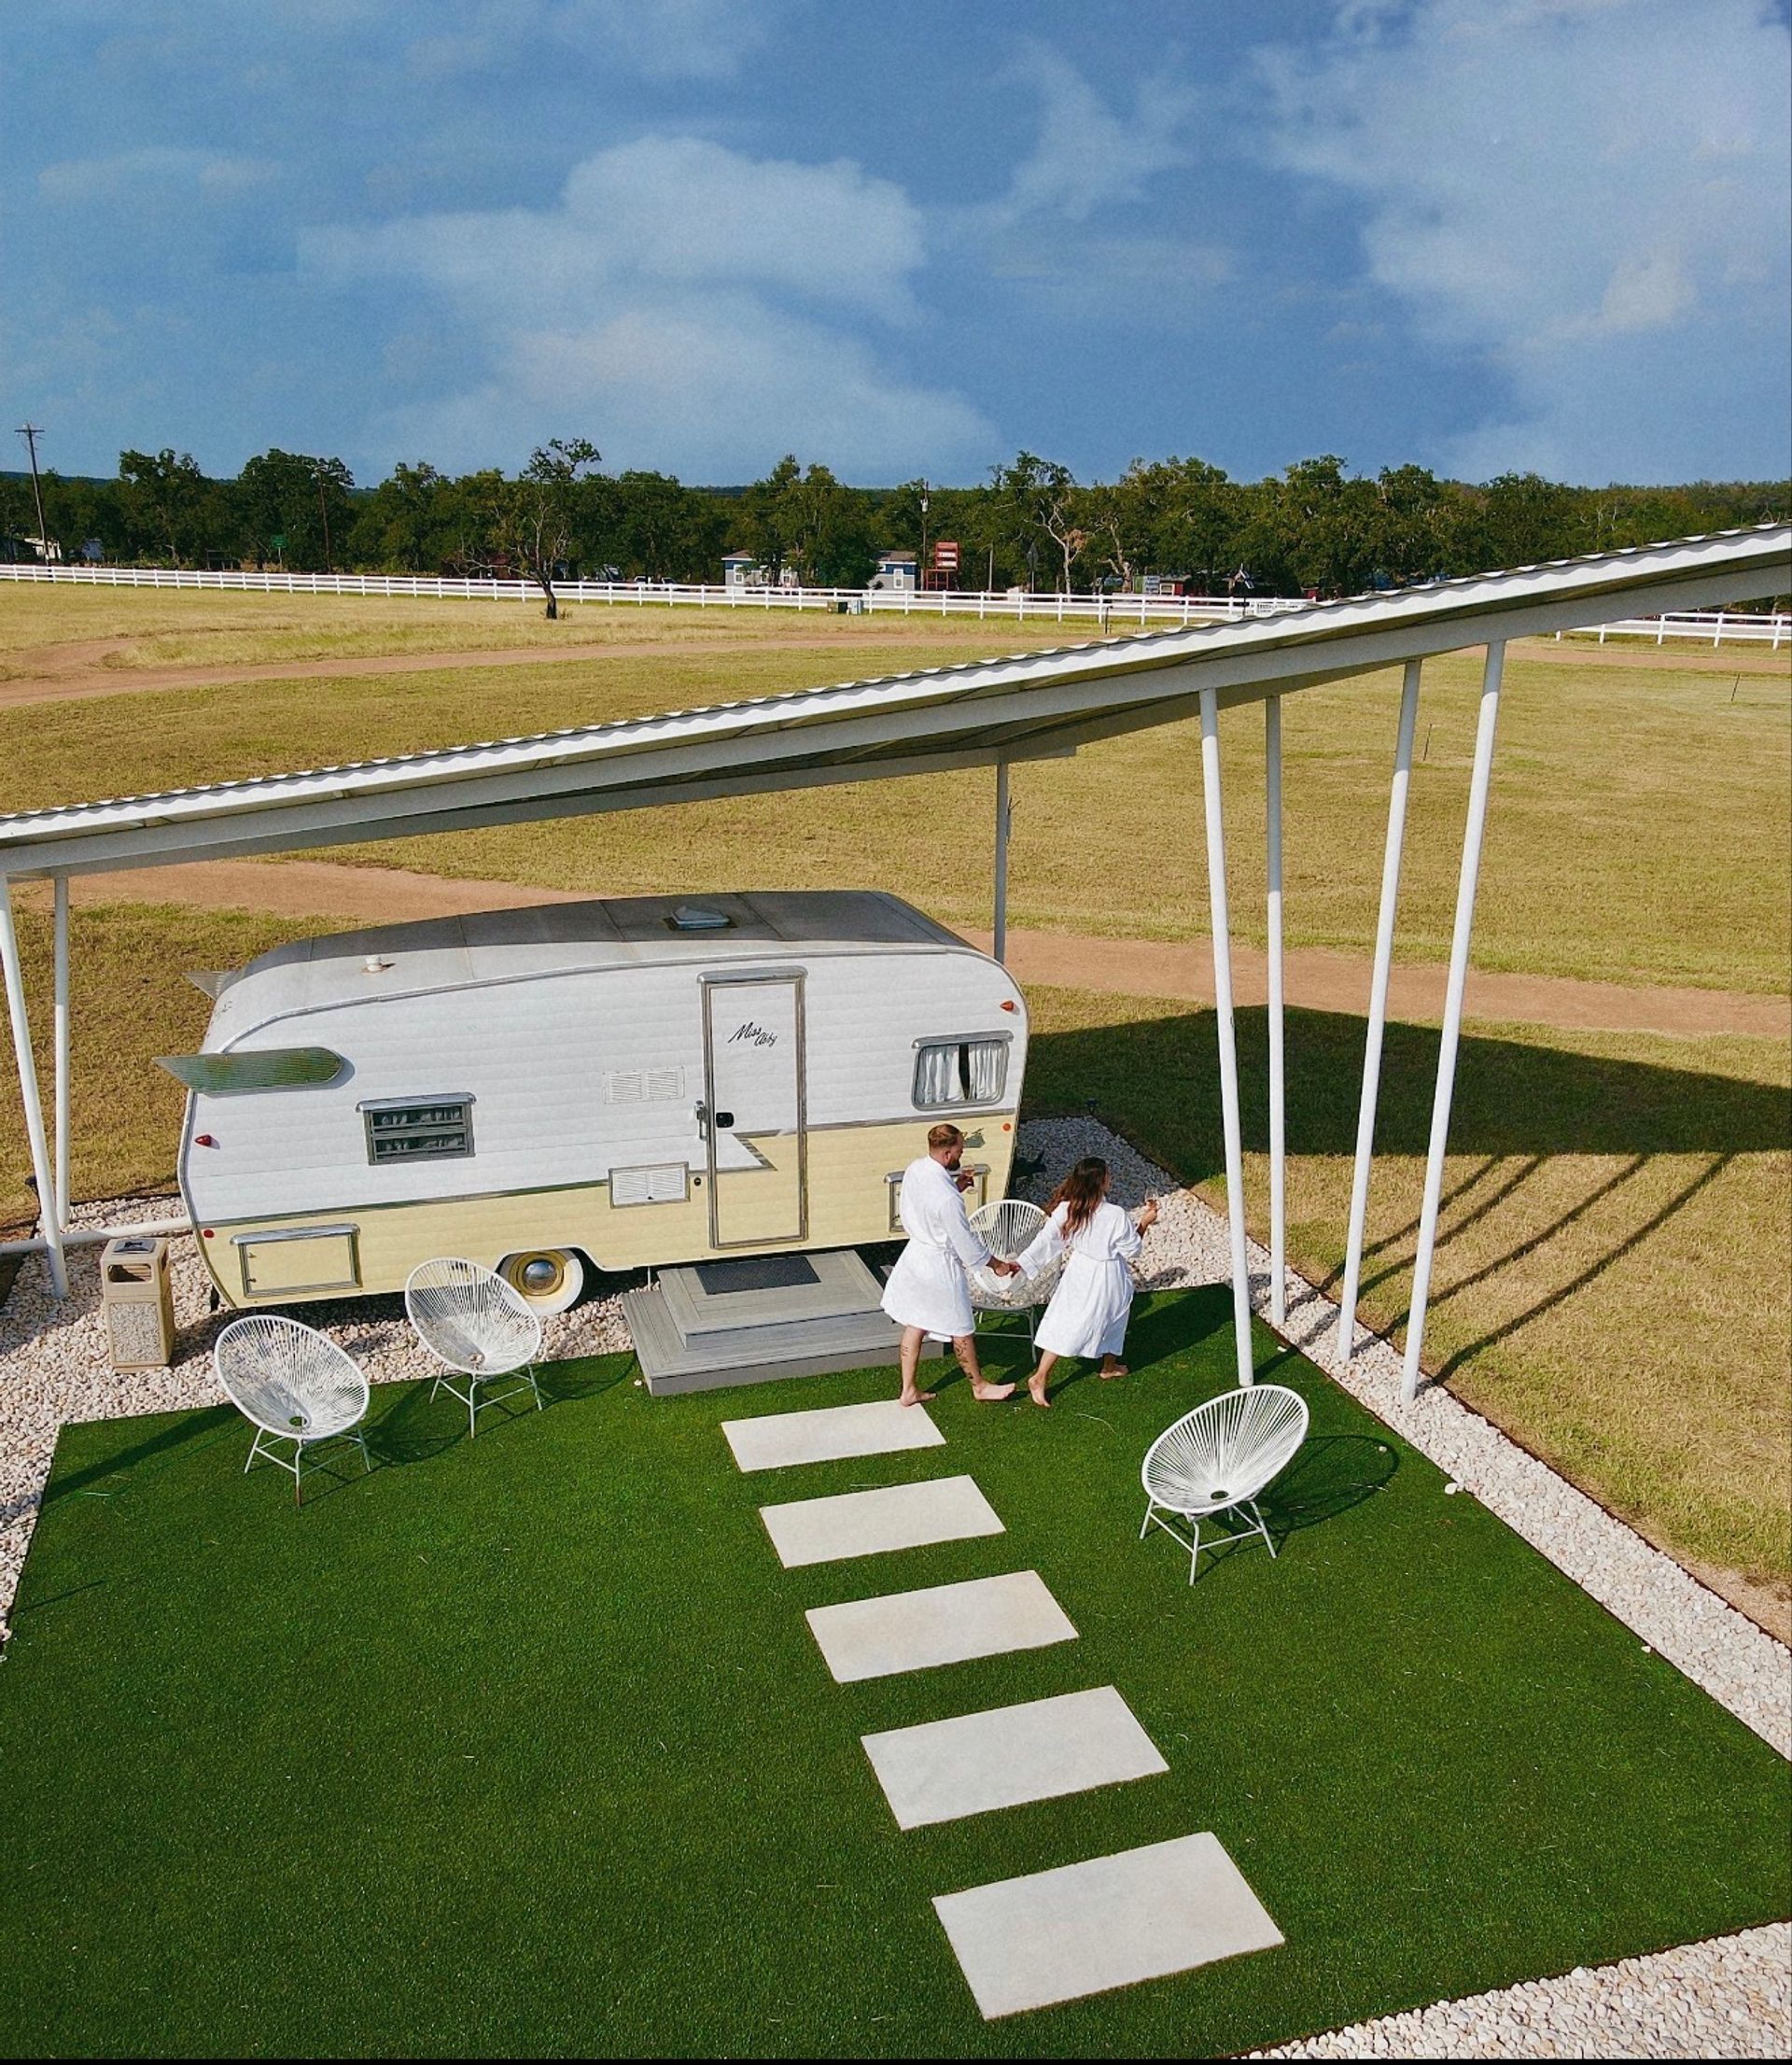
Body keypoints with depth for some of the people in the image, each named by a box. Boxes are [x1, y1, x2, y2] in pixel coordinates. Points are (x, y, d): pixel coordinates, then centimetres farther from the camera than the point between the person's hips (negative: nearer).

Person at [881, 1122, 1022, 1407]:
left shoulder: (914, 1170, -8)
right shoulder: (947, 1198, -32)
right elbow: (966, 1242, -21)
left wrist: (956, 1188, 1)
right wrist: (997, 1265, -7)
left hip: (915, 1254, 7)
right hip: (940, 1265, -7)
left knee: (914, 1325, 18)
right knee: (961, 1330, 13)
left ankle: (908, 1391, 29)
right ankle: (979, 1386, 33)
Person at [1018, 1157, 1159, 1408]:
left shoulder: (1066, 1209, -17)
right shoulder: (1116, 1216, -27)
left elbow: (1045, 1240, -13)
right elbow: (1132, 1249, -12)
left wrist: (1023, 1263, -7)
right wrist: (1144, 1224, -3)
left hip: (1080, 1270, 3)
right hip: (1106, 1277, -3)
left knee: (1065, 1323, 13)